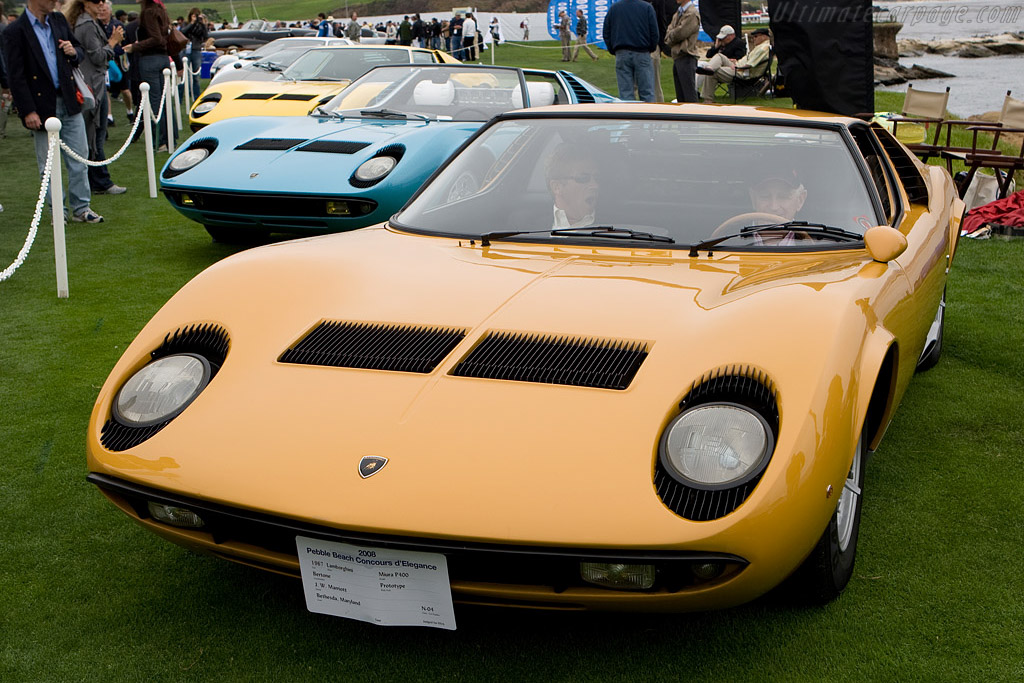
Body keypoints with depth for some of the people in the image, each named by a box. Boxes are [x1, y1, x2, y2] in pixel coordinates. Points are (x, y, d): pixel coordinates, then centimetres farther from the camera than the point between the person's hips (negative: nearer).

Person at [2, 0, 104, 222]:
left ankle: (81, 208, 16)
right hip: (42, 107, -5)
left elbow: (80, 51, 19)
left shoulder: (59, 20, 7)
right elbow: (15, 77, -11)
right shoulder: (14, 32, -10)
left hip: (69, 102, 5)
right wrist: (27, 112, -16)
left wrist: (74, 52, -6)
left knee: (79, 158, 7)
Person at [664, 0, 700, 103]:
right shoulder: (678, 13, 17)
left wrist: (669, 37, 1)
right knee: (680, 95, 13)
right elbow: (669, 31, 13)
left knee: (689, 94, -9)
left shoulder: (692, 14, -12)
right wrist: (671, 38, -8)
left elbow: (680, 33, -17)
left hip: (686, 57, -9)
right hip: (676, 57, 9)